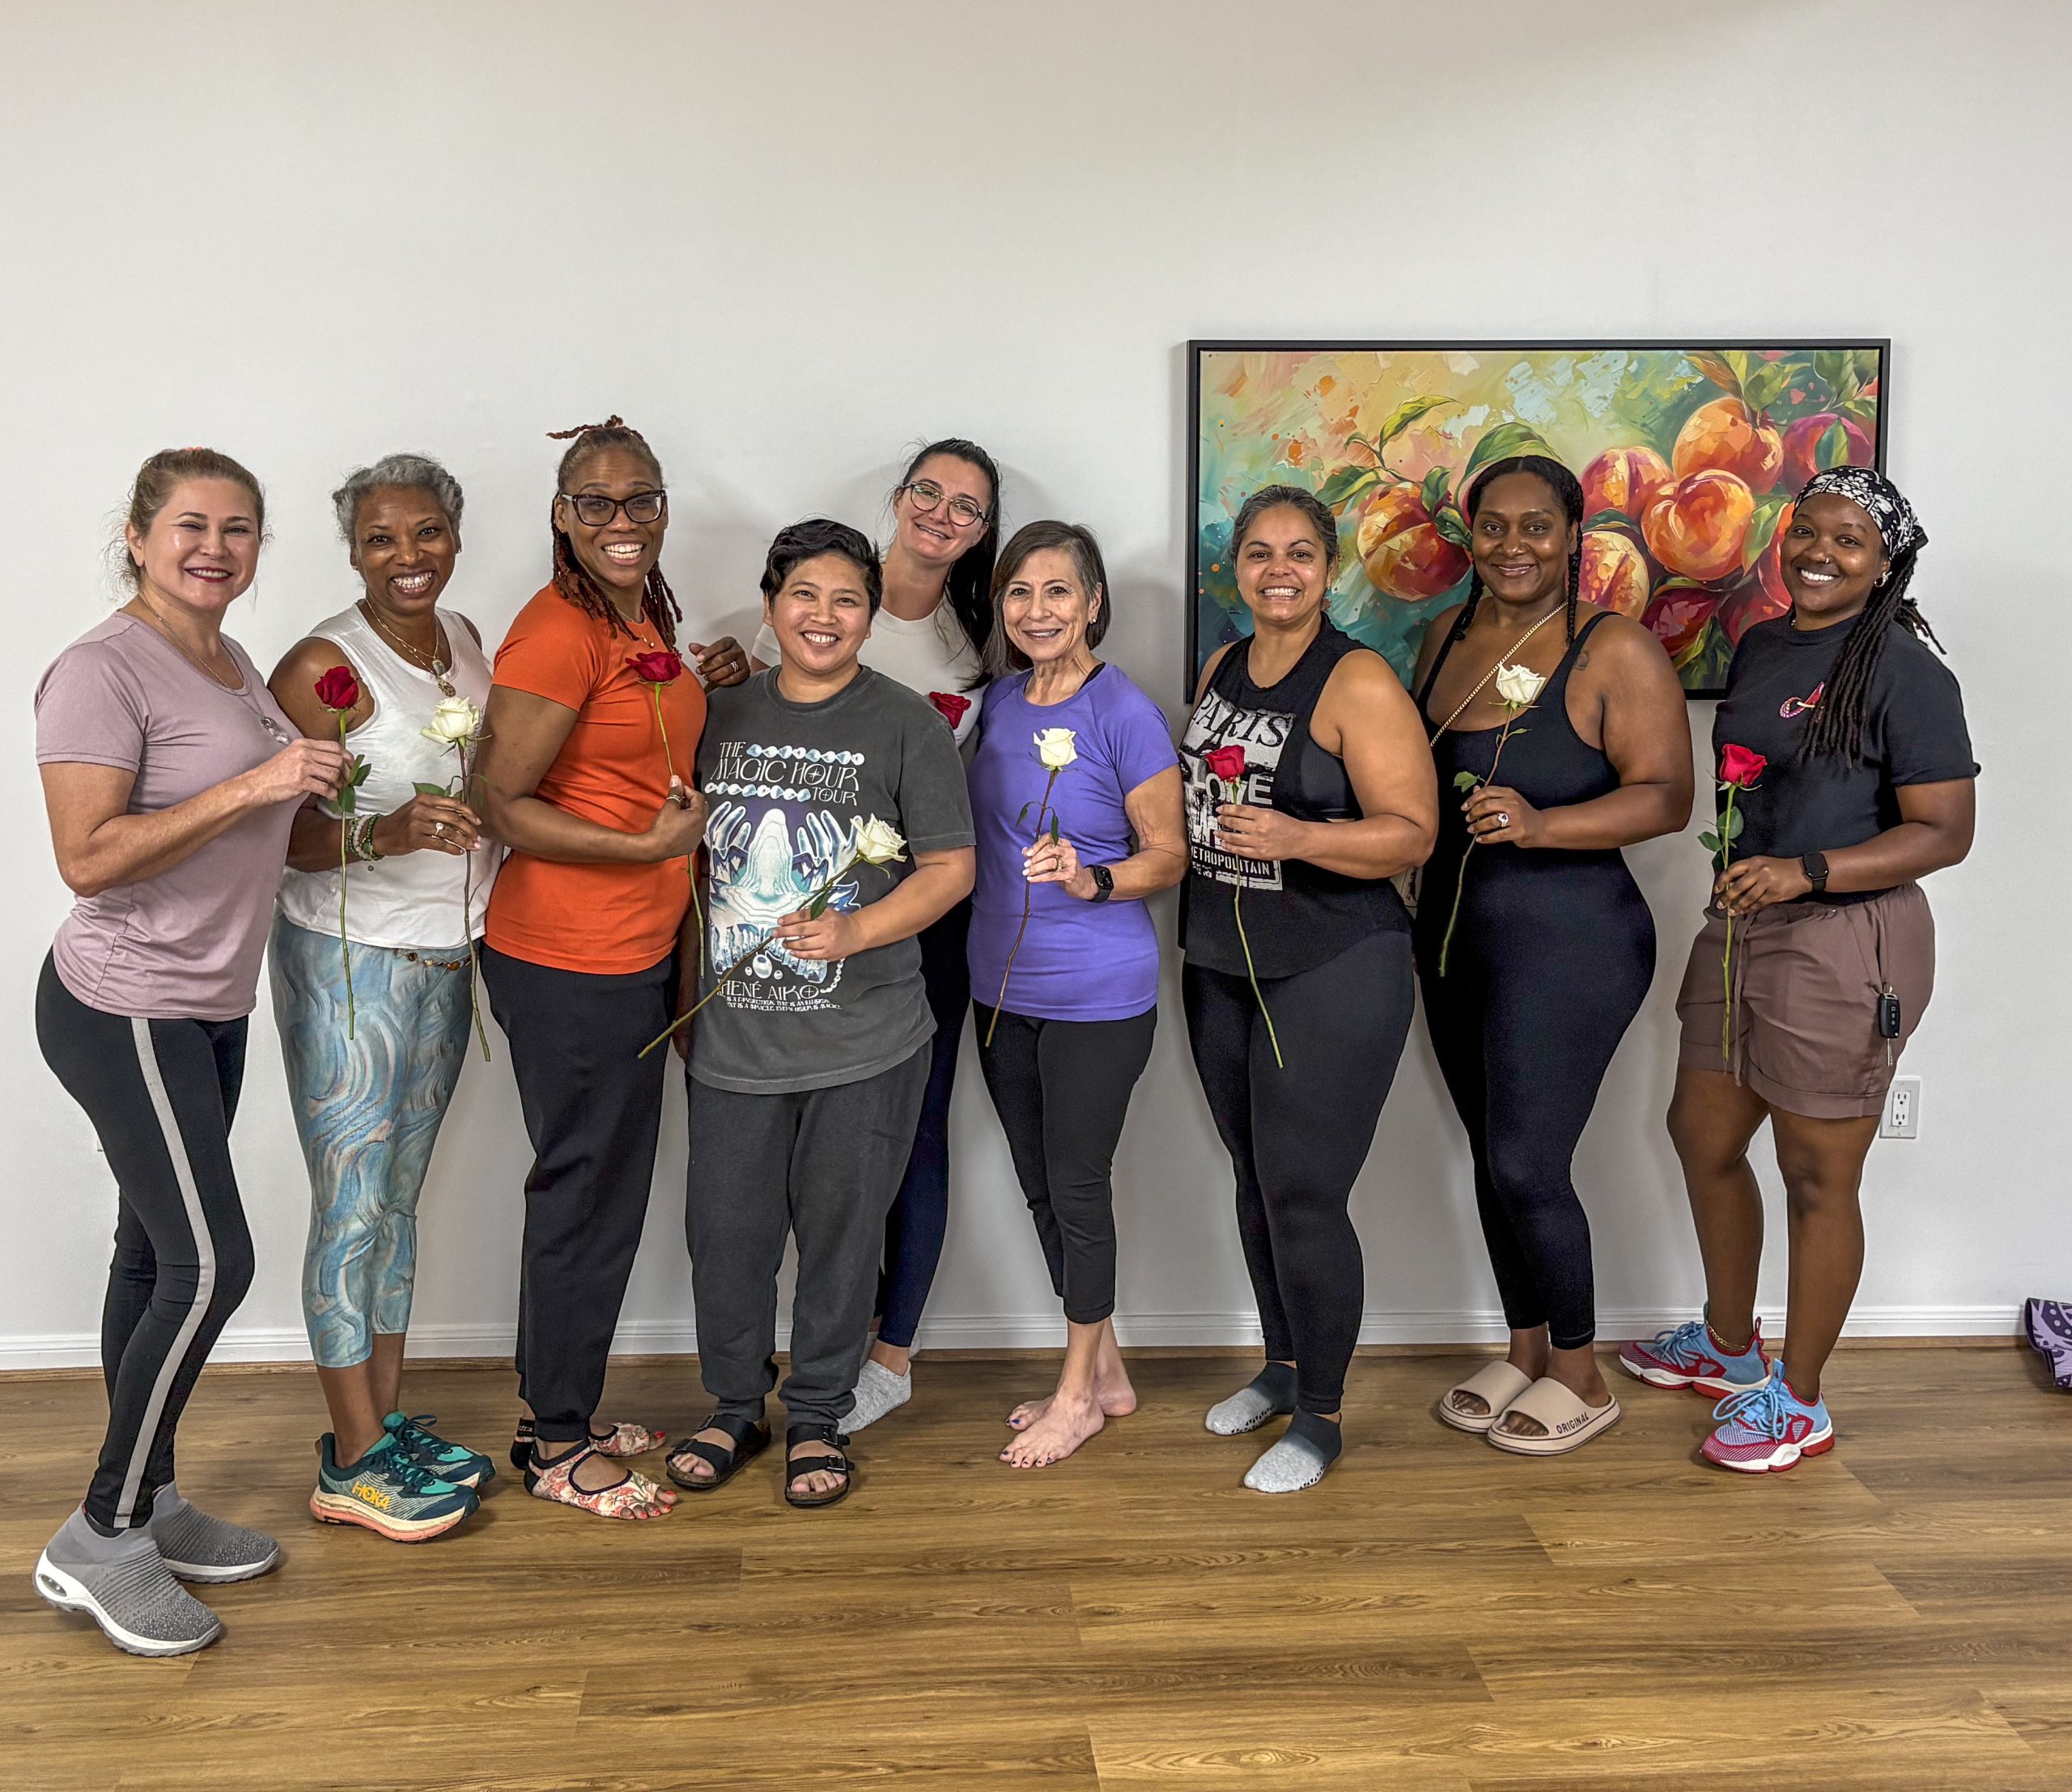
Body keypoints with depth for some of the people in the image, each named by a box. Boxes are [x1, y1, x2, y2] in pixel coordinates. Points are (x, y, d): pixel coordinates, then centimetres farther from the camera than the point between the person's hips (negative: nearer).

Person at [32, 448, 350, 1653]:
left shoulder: (235, 665, 12)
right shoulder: (105, 669, -15)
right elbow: (88, 857, -24)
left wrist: (328, 801, 9)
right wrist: (252, 785, -26)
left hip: (208, 1011, 9)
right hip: (125, 1010, -8)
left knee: (158, 1256, 14)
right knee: (211, 1262, -9)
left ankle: (149, 1507, 26)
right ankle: (100, 1540, 6)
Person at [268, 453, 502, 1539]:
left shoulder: (463, 639, 8)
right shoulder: (325, 665, -15)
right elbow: (273, 833, -18)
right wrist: (380, 836, -33)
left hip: (443, 960, 7)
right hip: (347, 961, -7)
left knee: (400, 1194, 14)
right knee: (352, 1206, -1)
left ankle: (389, 1418, 25)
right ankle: (354, 1460, 10)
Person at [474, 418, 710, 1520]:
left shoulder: (646, 616, 10)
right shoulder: (557, 633, -18)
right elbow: (500, 805, -19)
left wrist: (709, 682, 9)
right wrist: (651, 846, -19)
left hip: (639, 949, 9)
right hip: (568, 961, -9)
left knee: (602, 1186, 18)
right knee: (589, 1194, 3)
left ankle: (561, 1413, 34)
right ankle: (556, 1448, 20)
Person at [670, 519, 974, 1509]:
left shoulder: (907, 723, -3)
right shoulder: (722, 713, 8)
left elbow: (951, 866, -4)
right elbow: (689, 848, 16)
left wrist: (857, 929, -19)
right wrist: (686, 982, 10)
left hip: (865, 1042, -3)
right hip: (733, 1034, 3)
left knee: (839, 1230, 8)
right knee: (725, 1229, 8)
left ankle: (818, 1419, 27)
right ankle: (735, 1408, 30)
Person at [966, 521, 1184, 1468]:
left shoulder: (1125, 714, -13)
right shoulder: (998, 699, 6)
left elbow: (1168, 857, -10)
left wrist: (1090, 878, -25)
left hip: (1096, 994, -7)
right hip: (1001, 986, 7)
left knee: (1077, 1187, 3)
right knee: (1042, 1188, 15)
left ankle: (1079, 1392, 22)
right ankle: (1104, 1371, 32)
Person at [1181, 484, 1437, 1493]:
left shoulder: (1358, 683, -12)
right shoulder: (1221, 669, 9)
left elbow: (1412, 833, -17)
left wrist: (1296, 837, -31)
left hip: (1332, 973, -7)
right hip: (1219, 966, 7)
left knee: (1303, 1193, -5)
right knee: (1254, 1180, 15)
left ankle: (1318, 1420, 11)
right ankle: (1282, 1368, 34)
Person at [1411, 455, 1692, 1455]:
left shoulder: (1617, 652, -12)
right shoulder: (1449, 633, 9)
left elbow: (1667, 796, -18)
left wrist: (1541, 824, -31)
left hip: (1567, 943, -7)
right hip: (1452, 932, 7)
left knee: (1526, 1166, -5)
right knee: (1493, 1157, 14)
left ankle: (1580, 1380, 17)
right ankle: (1525, 1356, 31)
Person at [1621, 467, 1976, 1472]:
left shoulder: (1904, 670, -12)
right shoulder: (1759, 648, 11)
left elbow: (1944, 831, -15)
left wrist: (1807, 872, -26)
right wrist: (1740, 883, 14)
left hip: (1846, 941, -8)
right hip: (1740, 926, 9)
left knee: (1816, 1174, 3)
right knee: (1702, 1133, 18)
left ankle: (1799, 1403, 20)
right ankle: (1730, 1348, 39)